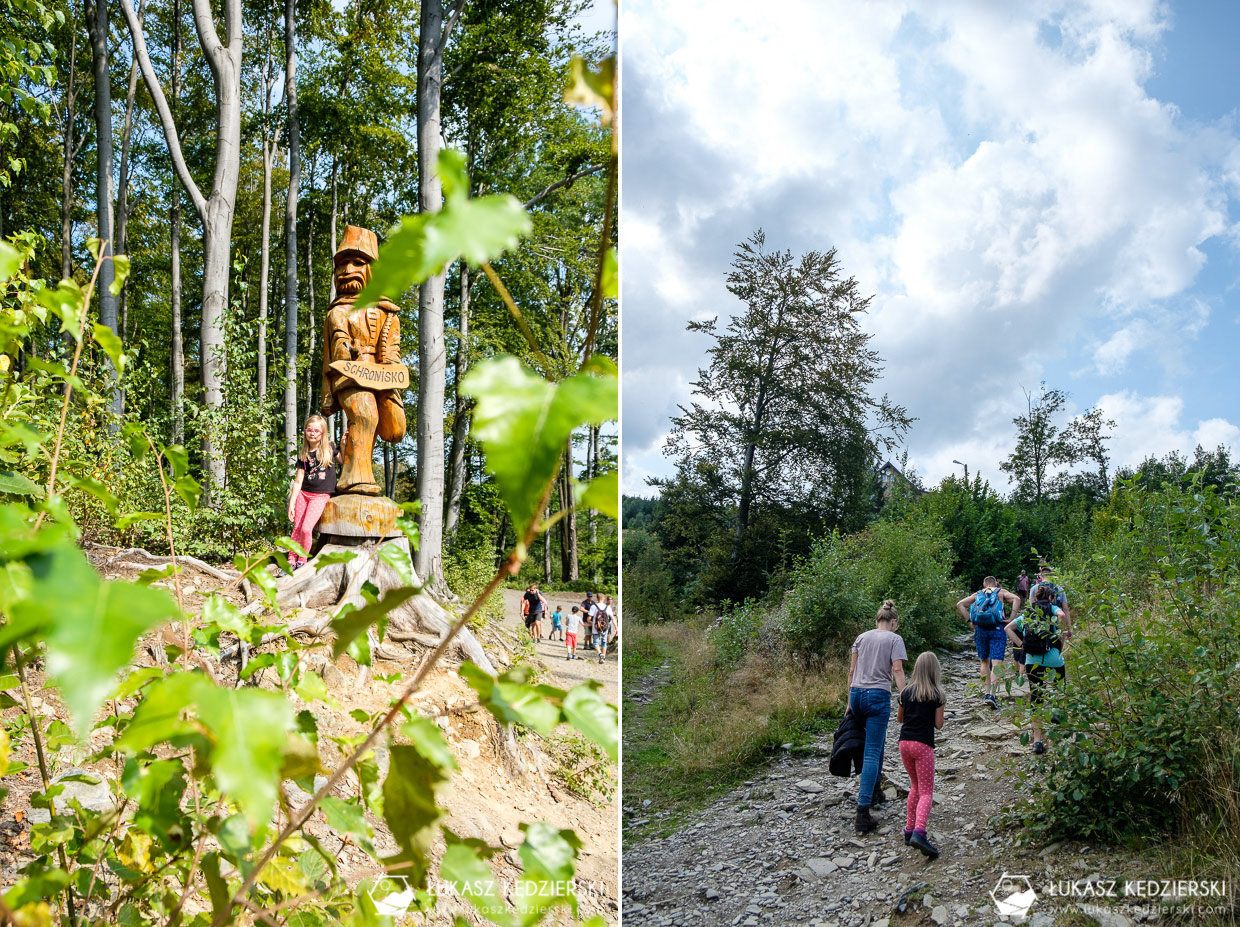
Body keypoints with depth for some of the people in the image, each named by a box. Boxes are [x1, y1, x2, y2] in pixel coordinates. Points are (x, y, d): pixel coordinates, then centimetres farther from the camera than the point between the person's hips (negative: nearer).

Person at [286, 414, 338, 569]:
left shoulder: (330, 449, 2)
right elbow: (298, 481, 4)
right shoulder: (303, 456, 5)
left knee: (306, 528, -14)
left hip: (321, 495, -3)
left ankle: (302, 562, 0)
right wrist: (291, 504, -1)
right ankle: (291, 561, 11)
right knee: (297, 529, 2)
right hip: (303, 493, 3)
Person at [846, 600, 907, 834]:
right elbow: (897, 670, -10)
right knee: (872, 752, -7)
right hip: (878, 696, -5)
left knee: (877, 741, 29)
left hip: (857, 693, 5)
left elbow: (852, 670, 13)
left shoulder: (862, 637, 14)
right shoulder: (894, 639, 1)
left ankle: (874, 786, 37)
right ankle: (862, 811, -15)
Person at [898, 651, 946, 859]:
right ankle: (919, 832, -24)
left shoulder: (906, 692, 8)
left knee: (915, 786, 22)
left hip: (904, 742, 5)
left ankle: (909, 830, 21)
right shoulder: (937, 695, -4)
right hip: (923, 744, -5)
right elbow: (939, 724, -3)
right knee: (926, 792, -3)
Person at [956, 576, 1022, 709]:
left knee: (984, 662, 17)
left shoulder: (978, 594, 20)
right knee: (996, 663, -5)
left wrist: (970, 620, 9)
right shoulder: (1001, 592, 14)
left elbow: (960, 604, 11)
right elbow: (1016, 599, -4)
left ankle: (986, 692, 15)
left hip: (980, 629, 3)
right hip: (997, 628, -2)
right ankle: (992, 694, -18)